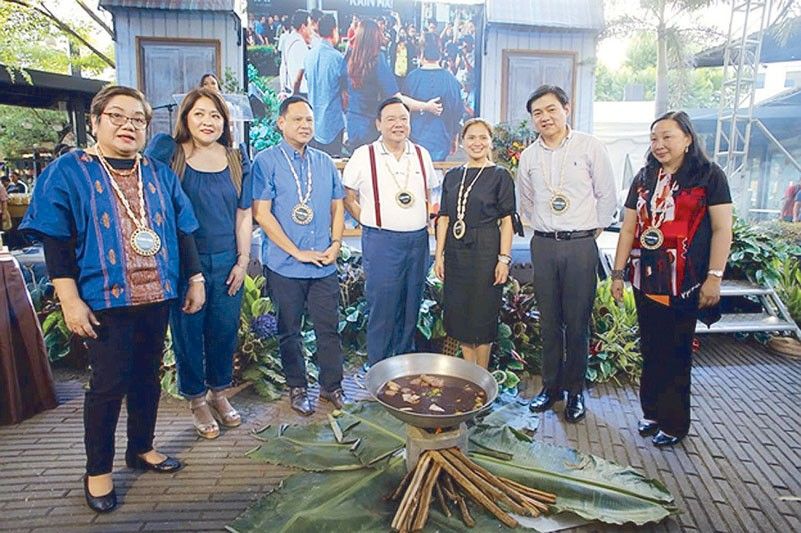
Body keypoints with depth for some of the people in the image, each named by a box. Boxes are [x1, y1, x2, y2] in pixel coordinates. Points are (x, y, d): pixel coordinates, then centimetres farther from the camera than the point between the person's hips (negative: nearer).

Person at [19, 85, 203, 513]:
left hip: (156, 297, 4)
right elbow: (56, 241, -7)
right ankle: (97, 470, 21)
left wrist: (194, 278, 9)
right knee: (109, 382, 1)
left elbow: (182, 232, 12)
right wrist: (70, 299, -13)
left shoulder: (159, 173, 9)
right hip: (105, 299, -4)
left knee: (147, 375, 14)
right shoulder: (68, 171, -2)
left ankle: (141, 448, 33)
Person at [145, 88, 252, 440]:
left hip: (226, 262, 3)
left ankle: (219, 393, 32)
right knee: (188, 332, 7)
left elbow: (244, 214, 8)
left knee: (224, 330, 11)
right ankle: (197, 400, 27)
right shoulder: (167, 152, -3)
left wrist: (243, 260, 3)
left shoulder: (237, 159, 7)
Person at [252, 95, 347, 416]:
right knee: (289, 330, 10)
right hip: (285, 266, -3)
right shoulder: (266, 162, -4)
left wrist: (335, 244, -1)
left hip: (324, 265, 4)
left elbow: (337, 207, 15)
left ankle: (331, 385, 25)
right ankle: (297, 388, 26)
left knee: (328, 327, 8)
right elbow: (261, 214, -10)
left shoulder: (325, 163, 11)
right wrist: (297, 252, -13)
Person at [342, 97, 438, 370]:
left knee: (411, 306, 13)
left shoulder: (421, 154, 9)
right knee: (382, 308, 0)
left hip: (418, 240, 4)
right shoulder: (363, 156, -3)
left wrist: (423, 222, 7)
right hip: (381, 242, -4)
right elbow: (348, 197, 3)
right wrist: (371, 223, -3)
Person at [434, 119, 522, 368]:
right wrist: (439, 255, 5)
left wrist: (504, 259, -11)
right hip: (456, 252, 5)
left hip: (486, 251, -4)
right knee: (458, 313, 10)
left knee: (483, 314, 3)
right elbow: (444, 218, 9)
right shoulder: (452, 176, 10)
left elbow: (507, 221, -5)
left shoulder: (500, 176, -2)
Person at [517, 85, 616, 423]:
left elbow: (607, 196, 3)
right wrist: (541, 229, 12)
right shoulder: (528, 157, 9)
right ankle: (550, 386, 23)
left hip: (580, 245, -3)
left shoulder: (590, 147, -1)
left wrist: (593, 229, 2)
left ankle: (575, 391, 18)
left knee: (577, 322, 2)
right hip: (543, 245, 3)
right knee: (549, 320, 9)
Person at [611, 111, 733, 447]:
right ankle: (652, 411, 27)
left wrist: (714, 277, -11)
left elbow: (722, 229, -6)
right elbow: (628, 228, 10)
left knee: (676, 354, 5)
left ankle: (673, 422, 21)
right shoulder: (644, 179, 11)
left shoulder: (709, 176, -2)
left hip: (684, 283, -4)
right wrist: (618, 273, 8)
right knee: (651, 351, 12)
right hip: (646, 280, 4)